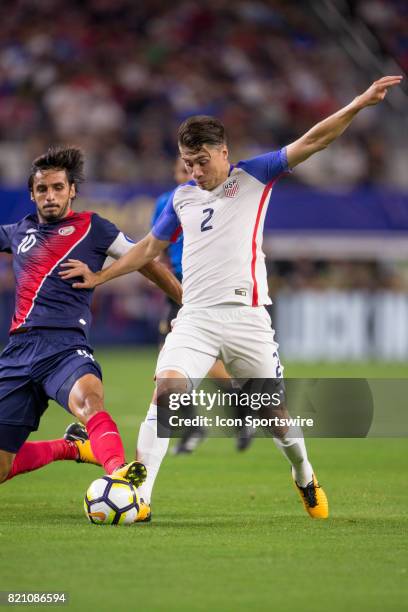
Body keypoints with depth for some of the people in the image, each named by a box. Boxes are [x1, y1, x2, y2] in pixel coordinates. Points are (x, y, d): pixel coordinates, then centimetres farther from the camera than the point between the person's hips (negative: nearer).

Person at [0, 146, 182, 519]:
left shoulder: (90, 228, 9)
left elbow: (146, 262, 13)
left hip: (66, 347, -4)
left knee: (88, 398, -39)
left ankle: (118, 472, -65)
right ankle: (71, 447, 28)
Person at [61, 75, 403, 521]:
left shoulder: (252, 178, 3)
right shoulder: (181, 198, 14)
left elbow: (310, 142, -5)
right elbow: (150, 247, 28)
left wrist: (358, 105, -15)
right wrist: (100, 277, 25)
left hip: (246, 315, -2)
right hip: (195, 318, 2)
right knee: (166, 391, -20)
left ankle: (305, 477, 36)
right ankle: (138, 496, -23)